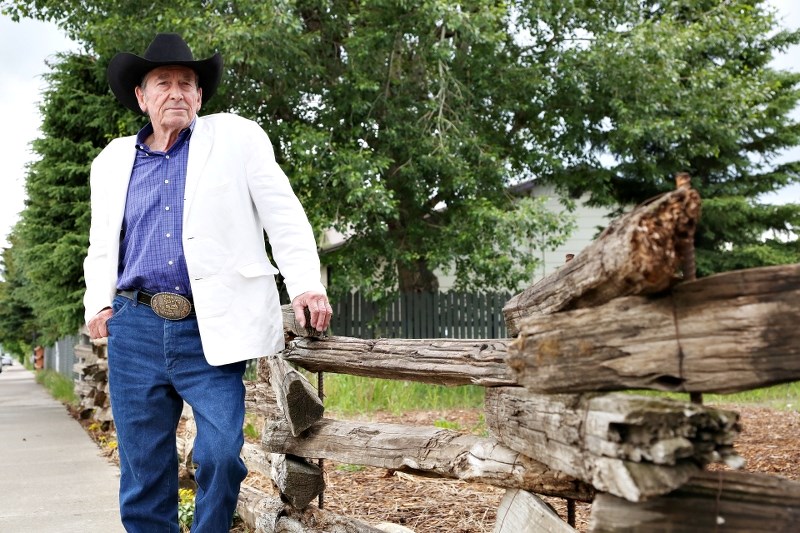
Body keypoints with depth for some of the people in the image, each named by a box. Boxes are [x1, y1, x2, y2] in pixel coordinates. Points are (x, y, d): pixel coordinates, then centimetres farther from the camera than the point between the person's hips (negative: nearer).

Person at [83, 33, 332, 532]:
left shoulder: (236, 137, 5)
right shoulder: (112, 161, 17)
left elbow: (283, 214, 0)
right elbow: (102, 245, 23)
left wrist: (305, 282, -11)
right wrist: (98, 303, 8)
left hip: (211, 330, -3)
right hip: (136, 328, 4)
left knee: (221, 453, -11)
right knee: (143, 468, 7)